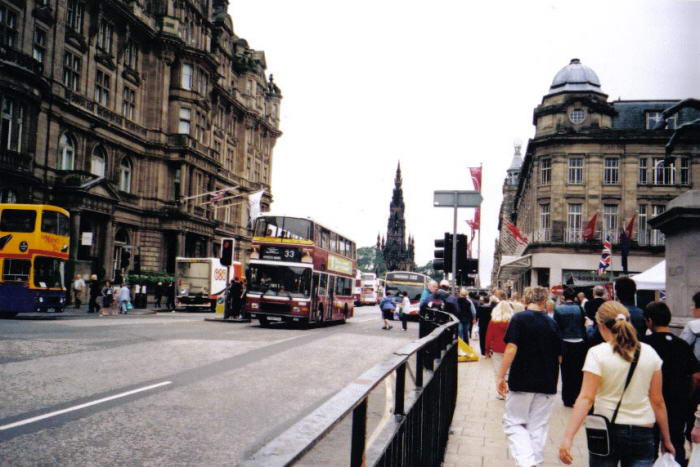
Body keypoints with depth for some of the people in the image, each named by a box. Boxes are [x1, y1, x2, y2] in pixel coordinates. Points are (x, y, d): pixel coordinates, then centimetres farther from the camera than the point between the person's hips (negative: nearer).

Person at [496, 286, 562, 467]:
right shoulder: (552, 323, 5)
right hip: (547, 384, 4)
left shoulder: (519, 318, -8)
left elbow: (511, 349, -17)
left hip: (521, 382, -4)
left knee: (514, 423, 7)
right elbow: (559, 356, 10)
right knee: (538, 428, 12)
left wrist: (501, 376, -11)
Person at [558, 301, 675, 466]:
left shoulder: (597, 353, -9)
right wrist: (666, 440, 13)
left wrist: (567, 437, -18)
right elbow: (657, 400, 4)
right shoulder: (650, 353, 1)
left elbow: (586, 398, -16)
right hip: (643, 434, 2)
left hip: (606, 431, -2)